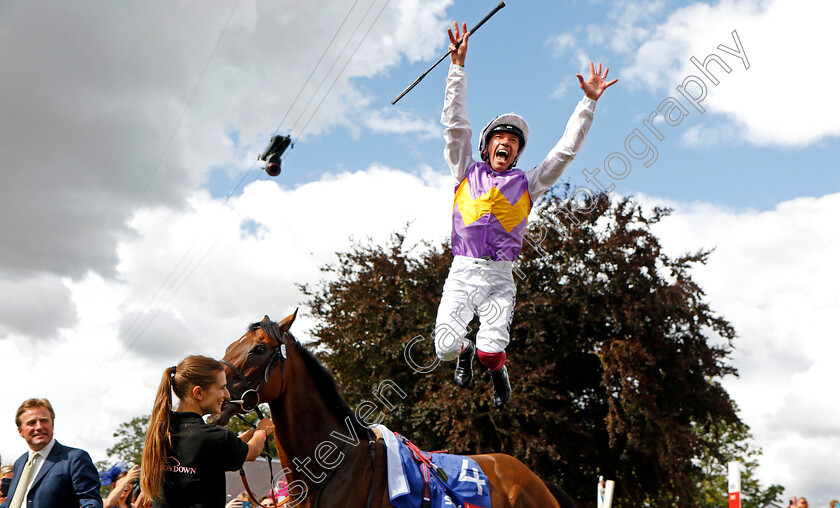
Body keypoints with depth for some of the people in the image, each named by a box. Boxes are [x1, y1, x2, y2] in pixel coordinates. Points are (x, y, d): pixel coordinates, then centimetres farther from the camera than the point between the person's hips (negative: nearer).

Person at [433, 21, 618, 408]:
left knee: (491, 353, -20)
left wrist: (588, 102, 9)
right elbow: (454, 124, 7)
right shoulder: (467, 172, 12)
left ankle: (497, 370, 19)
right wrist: (458, 67, 2)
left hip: (499, 278, 0)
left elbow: (566, 149, 13)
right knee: (445, 348, -14)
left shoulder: (526, 184, 13)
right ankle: (465, 351, 25)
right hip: (461, 274, 0)